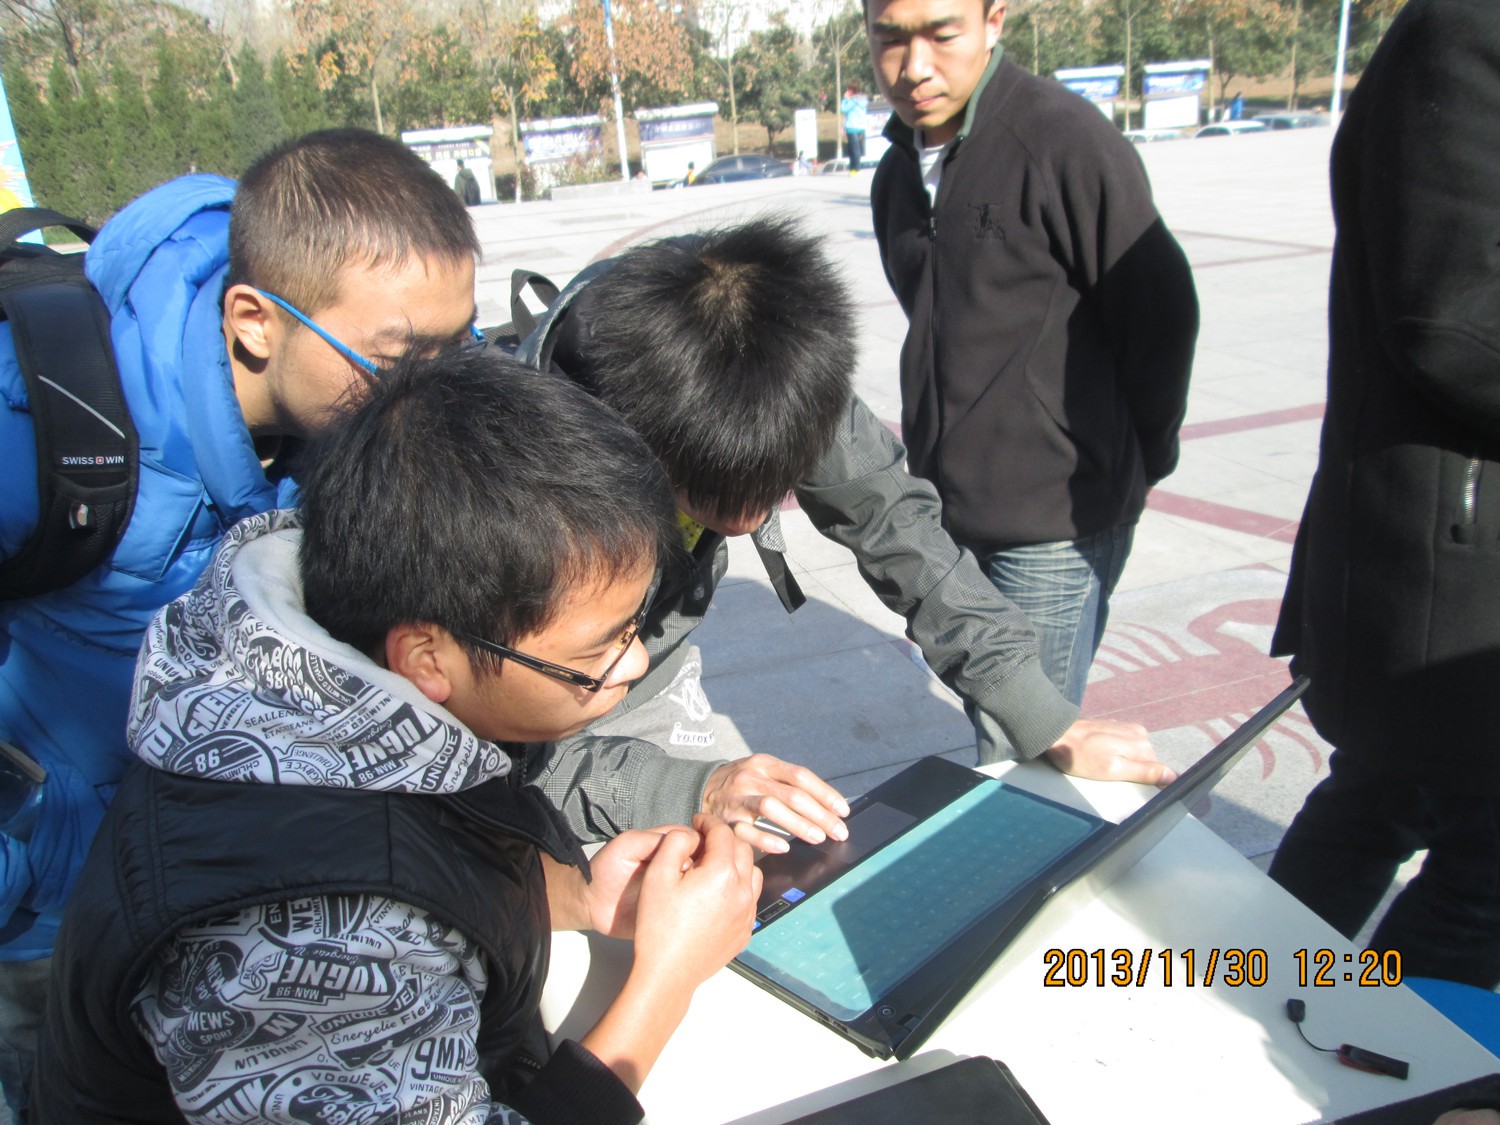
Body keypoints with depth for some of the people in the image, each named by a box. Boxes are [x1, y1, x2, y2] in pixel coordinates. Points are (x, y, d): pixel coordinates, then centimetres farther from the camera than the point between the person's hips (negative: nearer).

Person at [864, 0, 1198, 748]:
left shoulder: (1067, 141, -13)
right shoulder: (897, 175, 11)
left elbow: (1161, 314, -9)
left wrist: (1132, 465, 2)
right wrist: (949, 448, 13)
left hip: (1057, 515, -7)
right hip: (949, 512, 7)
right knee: (989, 723, 18)